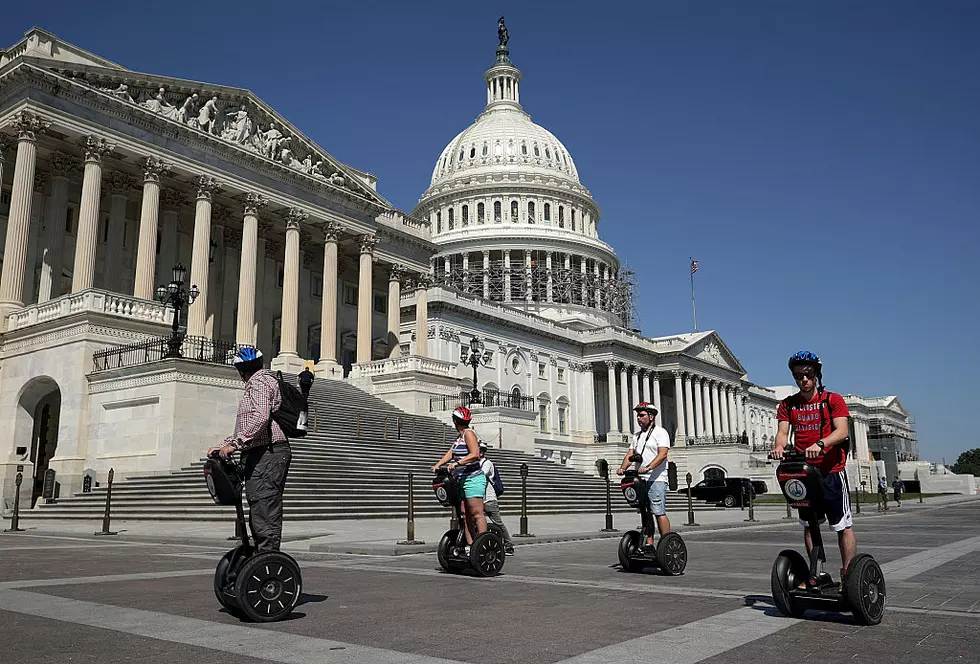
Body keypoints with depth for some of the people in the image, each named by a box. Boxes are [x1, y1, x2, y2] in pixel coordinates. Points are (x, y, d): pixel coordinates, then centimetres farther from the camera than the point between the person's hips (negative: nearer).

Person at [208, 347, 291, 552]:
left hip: (265, 456, -11)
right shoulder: (262, 381, 26)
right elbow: (246, 426, 28)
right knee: (259, 515, 14)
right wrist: (223, 446, 21)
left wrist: (235, 444, -26)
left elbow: (260, 418, -24)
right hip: (263, 456, 11)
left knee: (265, 515, -12)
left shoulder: (259, 382, -6)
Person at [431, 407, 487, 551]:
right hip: (463, 480, 10)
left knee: (477, 514, -11)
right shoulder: (460, 436, 19)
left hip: (473, 480, -10)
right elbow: (450, 453, 13)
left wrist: (457, 463, -27)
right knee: (465, 514, 8)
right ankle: (470, 545, 12)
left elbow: (475, 454, -21)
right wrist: (437, 465, 1)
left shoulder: (469, 433, -10)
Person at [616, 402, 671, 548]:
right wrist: (622, 468, -6)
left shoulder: (660, 432, -2)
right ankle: (649, 544, 12)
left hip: (656, 479, -8)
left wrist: (648, 467, -30)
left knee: (659, 512, -12)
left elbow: (662, 454, -16)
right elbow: (630, 454, 13)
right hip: (640, 480, 8)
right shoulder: (637, 435, 21)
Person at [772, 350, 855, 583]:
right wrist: (779, 446, -25)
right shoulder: (788, 404, 11)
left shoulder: (833, 400, 1)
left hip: (831, 471, -4)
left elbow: (842, 431, -13)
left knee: (843, 525, -4)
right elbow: (783, 431, -1)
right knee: (809, 525, 9)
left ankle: (848, 575, 1)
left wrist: (819, 444, -32)